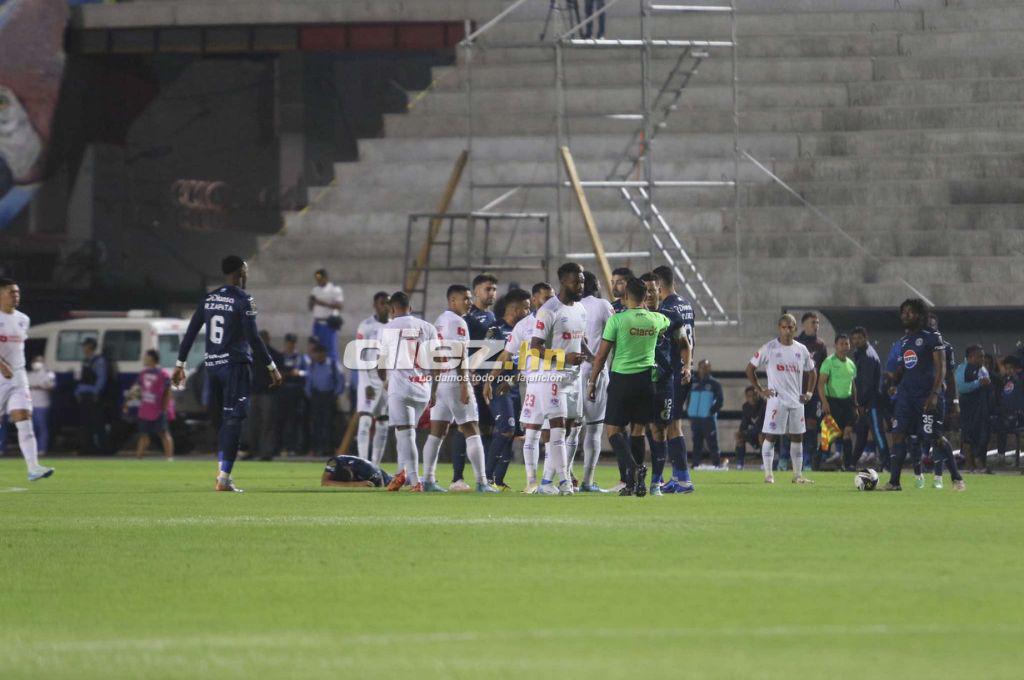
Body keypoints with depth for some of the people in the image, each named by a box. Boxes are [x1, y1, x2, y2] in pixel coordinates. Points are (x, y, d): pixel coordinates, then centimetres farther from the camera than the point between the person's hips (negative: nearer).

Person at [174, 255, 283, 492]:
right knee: (233, 420, -6)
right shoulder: (243, 300, -8)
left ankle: (222, 470, 14)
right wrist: (272, 368, -8)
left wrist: (180, 364, 17)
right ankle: (224, 478, -13)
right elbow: (253, 339, -13)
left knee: (226, 418, 18)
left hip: (212, 366, 6)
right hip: (235, 365, -6)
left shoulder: (208, 299, 10)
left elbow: (190, 333, 11)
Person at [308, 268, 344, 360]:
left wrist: (322, 303, -20)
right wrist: (311, 301, -5)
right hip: (317, 323, 6)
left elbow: (340, 306, -14)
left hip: (329, 324, -6)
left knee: (331, 350, -6)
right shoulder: (315, 290, 14)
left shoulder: (335, 289, -6)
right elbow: (310, 307, 18)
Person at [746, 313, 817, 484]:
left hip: (796, 400, 5)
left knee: (797, 437, 8)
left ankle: (798, 475, 15)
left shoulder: (801, 350, 9)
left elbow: (811, 372, 22)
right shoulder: (769, 348, -4)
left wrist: (808, 392, 9)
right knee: (770, 436, -6)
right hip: (776, 399, -5)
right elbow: (750, 369, 0)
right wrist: (760, 391, -4)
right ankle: (768, 474, -1)